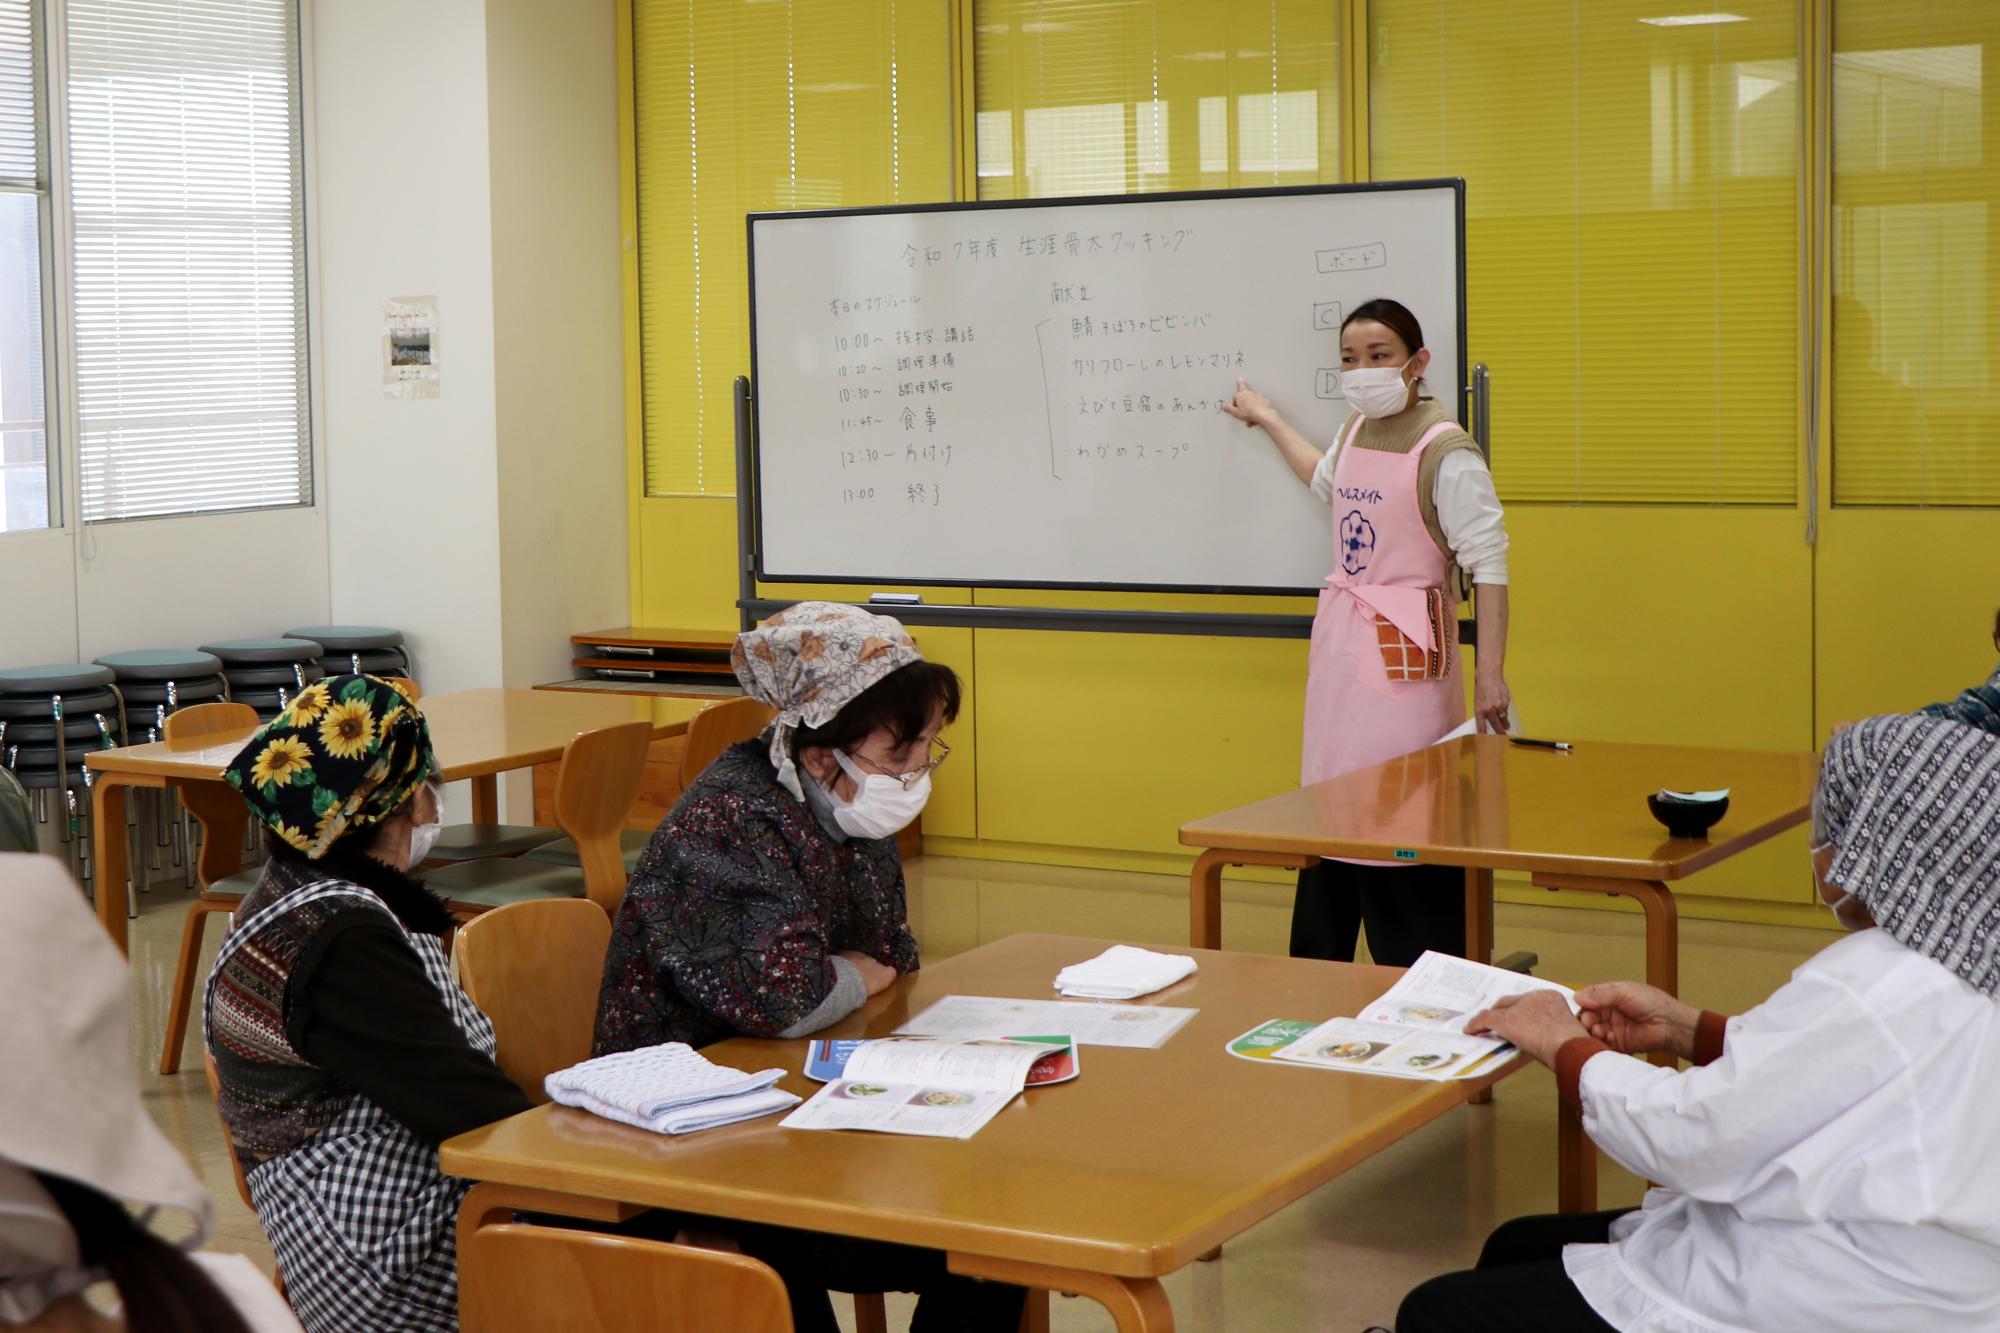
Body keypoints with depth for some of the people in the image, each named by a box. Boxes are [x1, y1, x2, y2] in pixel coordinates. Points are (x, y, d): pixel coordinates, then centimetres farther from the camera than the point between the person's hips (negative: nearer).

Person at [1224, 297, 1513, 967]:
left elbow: (1490, 565, -14)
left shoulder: (1445, 452, -13)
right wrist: (1267, 419, 47)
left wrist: (1491, 673, -19)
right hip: (1340, 637, 8)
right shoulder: (1355, 431, 11)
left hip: (1404, 649, -8)